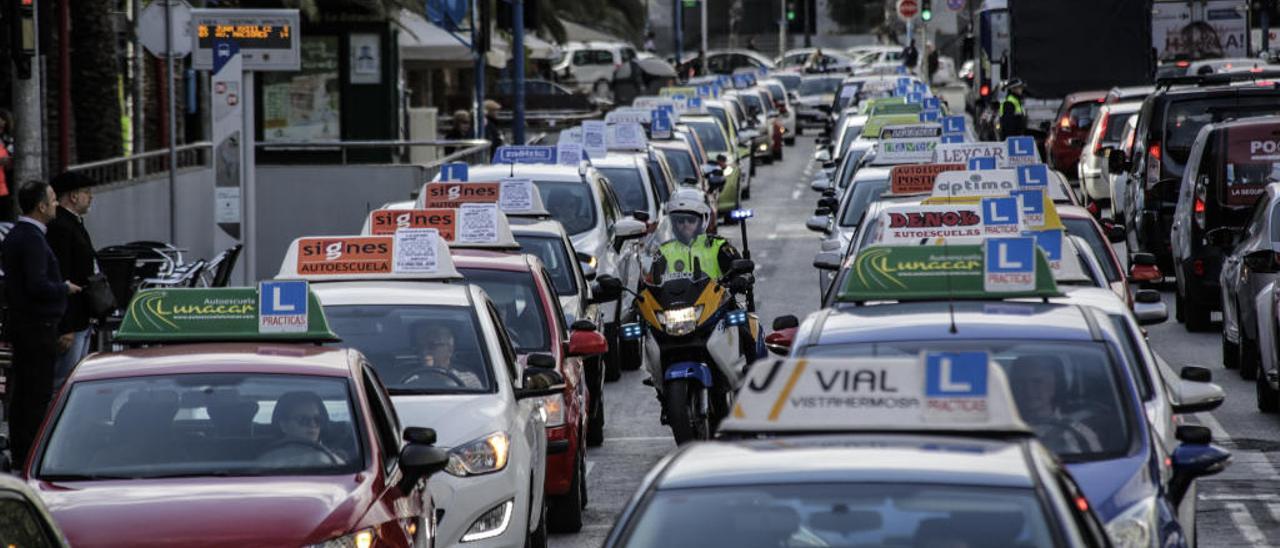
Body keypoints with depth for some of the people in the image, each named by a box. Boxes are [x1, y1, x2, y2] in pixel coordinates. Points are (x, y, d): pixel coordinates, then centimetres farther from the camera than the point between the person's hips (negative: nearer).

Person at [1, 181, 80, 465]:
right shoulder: (32, 239, -19)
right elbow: (37, 286, -26)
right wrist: (65, 288, -9)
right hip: (37, 325, -10)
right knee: (38, 392, -6)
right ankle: (31, 456, -5)